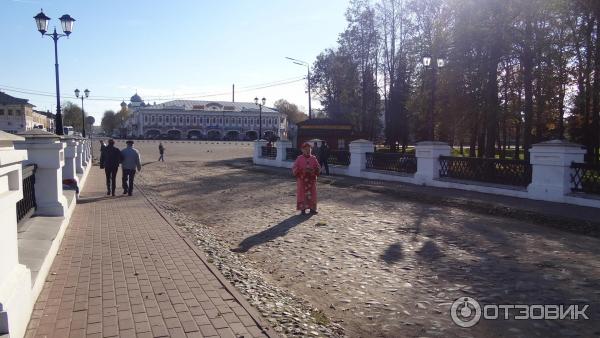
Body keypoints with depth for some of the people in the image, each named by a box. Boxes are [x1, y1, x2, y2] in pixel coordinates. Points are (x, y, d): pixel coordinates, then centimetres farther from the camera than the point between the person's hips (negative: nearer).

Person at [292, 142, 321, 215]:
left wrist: (313, 171, -14)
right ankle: (303, 209, 5)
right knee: (302, 194, -2)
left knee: (312, 194, 4)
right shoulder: (299, 159, 0)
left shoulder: (313, 158, 6)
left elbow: (318, 169, 7)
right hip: (302, 180, -2)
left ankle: (312, 208, 13)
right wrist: (303, 171, -17)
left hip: (311, 180, 2)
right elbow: (294, 169, -3)